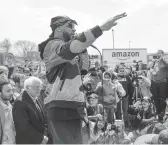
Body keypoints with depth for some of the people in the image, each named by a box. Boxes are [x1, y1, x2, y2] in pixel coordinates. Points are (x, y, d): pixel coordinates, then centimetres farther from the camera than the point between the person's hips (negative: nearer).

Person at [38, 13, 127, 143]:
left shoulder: (61, 50, 23)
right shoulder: (53, 46, -8)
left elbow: (85, 67, 28)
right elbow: (74, 46, -31)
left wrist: (83, 47, 12)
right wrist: (103, 27, -37)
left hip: (69, 108, 11)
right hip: (64, 108, -11)